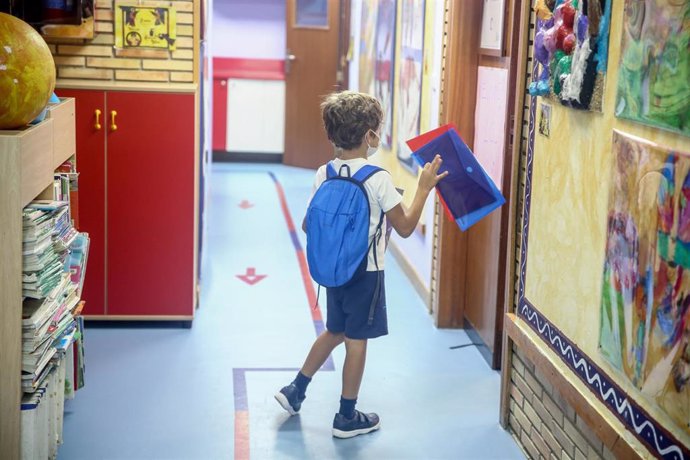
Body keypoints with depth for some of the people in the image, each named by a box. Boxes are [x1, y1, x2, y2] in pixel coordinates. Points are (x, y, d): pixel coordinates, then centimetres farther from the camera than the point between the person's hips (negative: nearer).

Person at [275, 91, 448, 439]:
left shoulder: (324, 174, -2)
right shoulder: (378, 178, -18)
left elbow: (308, 225, 2)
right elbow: (405, 228, -12)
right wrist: (424, 188, -6)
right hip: (365, 271, -6)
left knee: (335, 331, 24)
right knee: (356, 340, 5)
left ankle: (295, 390, 29)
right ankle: (347, 417, 16)